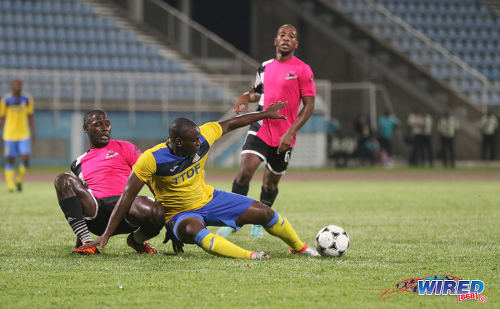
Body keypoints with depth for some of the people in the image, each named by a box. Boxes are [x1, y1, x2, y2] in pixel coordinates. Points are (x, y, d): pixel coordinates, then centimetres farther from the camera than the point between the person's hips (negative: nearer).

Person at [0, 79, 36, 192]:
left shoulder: (28, 99, 3)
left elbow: (30, 116, 10)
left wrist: (33, 132, 5)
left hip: (24, 135, 1)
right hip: (9, 135, -1)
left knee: (25, 158, -11)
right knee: (10, 160, 0)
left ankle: (19, 179, 14)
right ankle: (10, 186, 9)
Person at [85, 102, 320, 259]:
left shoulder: (202, 138, -15)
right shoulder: (151, 160, -28)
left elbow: (230, 124, 2)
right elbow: (127, 197, -24)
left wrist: (265, 114, 10)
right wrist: (106, 235, -26)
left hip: (209, 199, 5)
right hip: (180, 214, -5)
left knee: (264, 213, 0)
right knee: (192, 229, -43)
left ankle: (299, 247, 28)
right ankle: (248, 256, -51)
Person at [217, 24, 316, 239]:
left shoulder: (302, 70, -7)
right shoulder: (266, 67, 9)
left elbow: (309, 106, -8)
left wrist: (290, 133, -17)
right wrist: (246, 97, 2)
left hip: (283, 137, -2)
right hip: (260, 129, 2)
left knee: (270, 182, 9)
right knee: (245, 171, -17)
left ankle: (259, 222, 32)